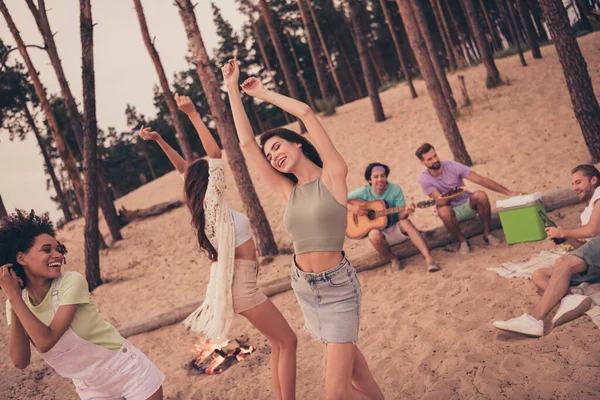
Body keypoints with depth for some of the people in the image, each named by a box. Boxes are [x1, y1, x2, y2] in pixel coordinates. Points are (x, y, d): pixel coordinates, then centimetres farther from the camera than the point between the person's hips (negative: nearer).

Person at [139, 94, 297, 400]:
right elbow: (215, 155, -16)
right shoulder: (214, 204, -13)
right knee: (287, 342, -1)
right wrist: (193, 115, -13)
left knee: (278, 344, 14)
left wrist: (159, 140, 17)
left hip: (237, 281, 9)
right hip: (241, 284, -9)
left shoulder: (202, 207, 8)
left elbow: (185, 170, 17)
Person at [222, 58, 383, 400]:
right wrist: (233, 90, 7)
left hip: (338, 287, -6)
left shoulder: (333, 176, -7)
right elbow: (247, 143, 4)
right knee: (348, 359, 19)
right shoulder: (288, 191, 5)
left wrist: (263, 93, 0)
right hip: (305, 288, 6)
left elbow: (306, 112, -13)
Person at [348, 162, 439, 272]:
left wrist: (405, 212, -34)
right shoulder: (364, 192, -9)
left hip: (396, 230, 0)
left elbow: (400, 215, -12)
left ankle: (428, 258, -38)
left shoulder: (395, 190, -7)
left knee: (405, 222, -34)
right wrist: (351, 207, -25)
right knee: (374, 235, -36)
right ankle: (393, 258, -9)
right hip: (379, 232, 0)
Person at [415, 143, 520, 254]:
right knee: (443, 211, -37)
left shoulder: (452, 166, -14)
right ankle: (462, 241, -12)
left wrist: (508, 193, -21)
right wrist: (449, 197, -47)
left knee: (480, 195, -31)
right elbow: (440, 202, -23)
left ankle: (487, 234, -12)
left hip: (468, 205, 1)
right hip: (452, 211, -1)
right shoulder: (424, 179, -15)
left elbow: (481, 180, -16)